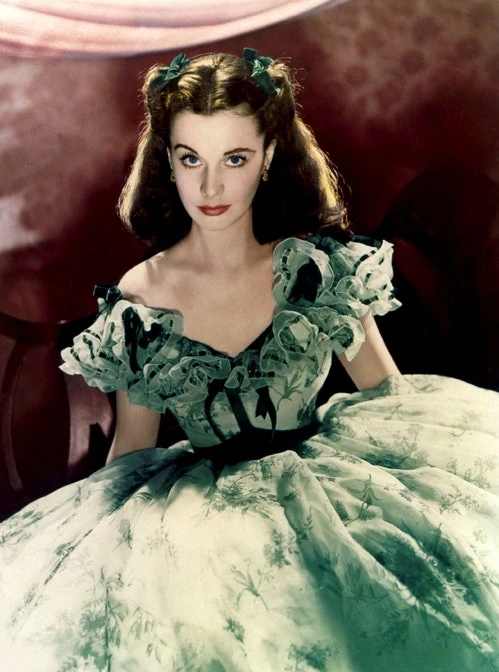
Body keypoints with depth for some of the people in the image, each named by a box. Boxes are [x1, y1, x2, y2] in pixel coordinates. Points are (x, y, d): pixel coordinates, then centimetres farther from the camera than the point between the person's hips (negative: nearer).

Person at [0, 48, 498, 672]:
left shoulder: (321, 267, -5)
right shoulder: (136, 300, -4)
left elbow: (393, 398, 5)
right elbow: (130, 452, 8)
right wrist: (89, 546, 5)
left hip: (326, 485, 0)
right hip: (202, 514, 1)